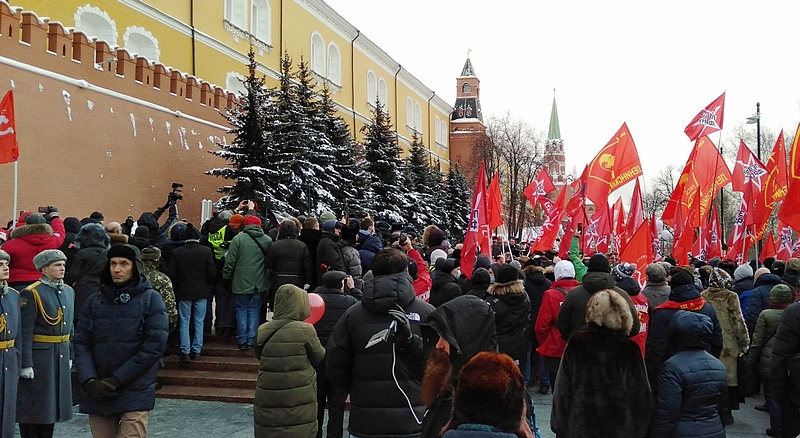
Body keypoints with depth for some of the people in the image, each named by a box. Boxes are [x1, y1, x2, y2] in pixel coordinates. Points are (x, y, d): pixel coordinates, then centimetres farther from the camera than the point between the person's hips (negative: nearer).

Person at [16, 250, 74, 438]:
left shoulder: (69, 291, 10)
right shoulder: (31, 294, -12)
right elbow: (24, 333, -16)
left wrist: (70, 356, 15)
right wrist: (26, 364, -18)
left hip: (61, 357, 7)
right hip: (38, 358, -7)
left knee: (52, 404, 15)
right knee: (33, 408, 2)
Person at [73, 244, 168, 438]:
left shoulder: (151, 299, -2)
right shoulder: (95, 300, 9)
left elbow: (155, 345, -9)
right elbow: (81, 343, 5)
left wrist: (117, 379, -12)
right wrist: (89, 380, -10)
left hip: (135, 394, -3)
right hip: (97, 393, 4)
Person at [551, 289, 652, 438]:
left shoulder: (576, 344, -6)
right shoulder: (630, 349, -7)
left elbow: (562, 388, -3)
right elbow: (640, 395, -4)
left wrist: (560, 425, 4)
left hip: (580, 426, 1)